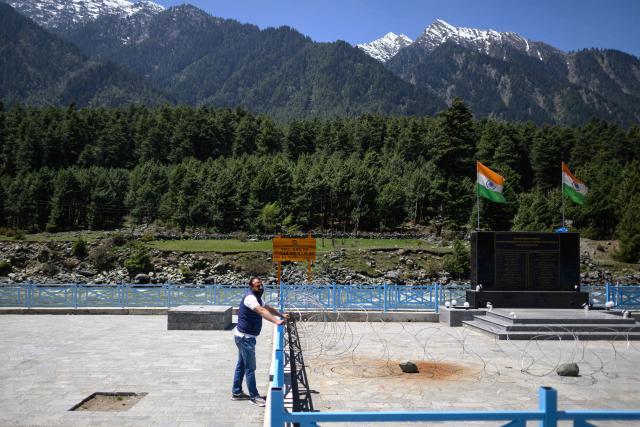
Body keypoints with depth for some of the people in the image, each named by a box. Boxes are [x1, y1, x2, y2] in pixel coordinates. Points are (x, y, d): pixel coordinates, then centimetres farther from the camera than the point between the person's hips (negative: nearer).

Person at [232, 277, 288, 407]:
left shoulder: (257, 297, 10)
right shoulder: (250, 298, -23)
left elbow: (268, 308, 25)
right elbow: (262, 311, -39)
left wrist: (282, 315, 18)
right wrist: (276, 321, -50)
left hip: (245, 337, 10)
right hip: (245, 337, -10)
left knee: (241, 365, 17)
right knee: (250, 368, -4)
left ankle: (236, 393, 26)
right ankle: (254, 397, 3)